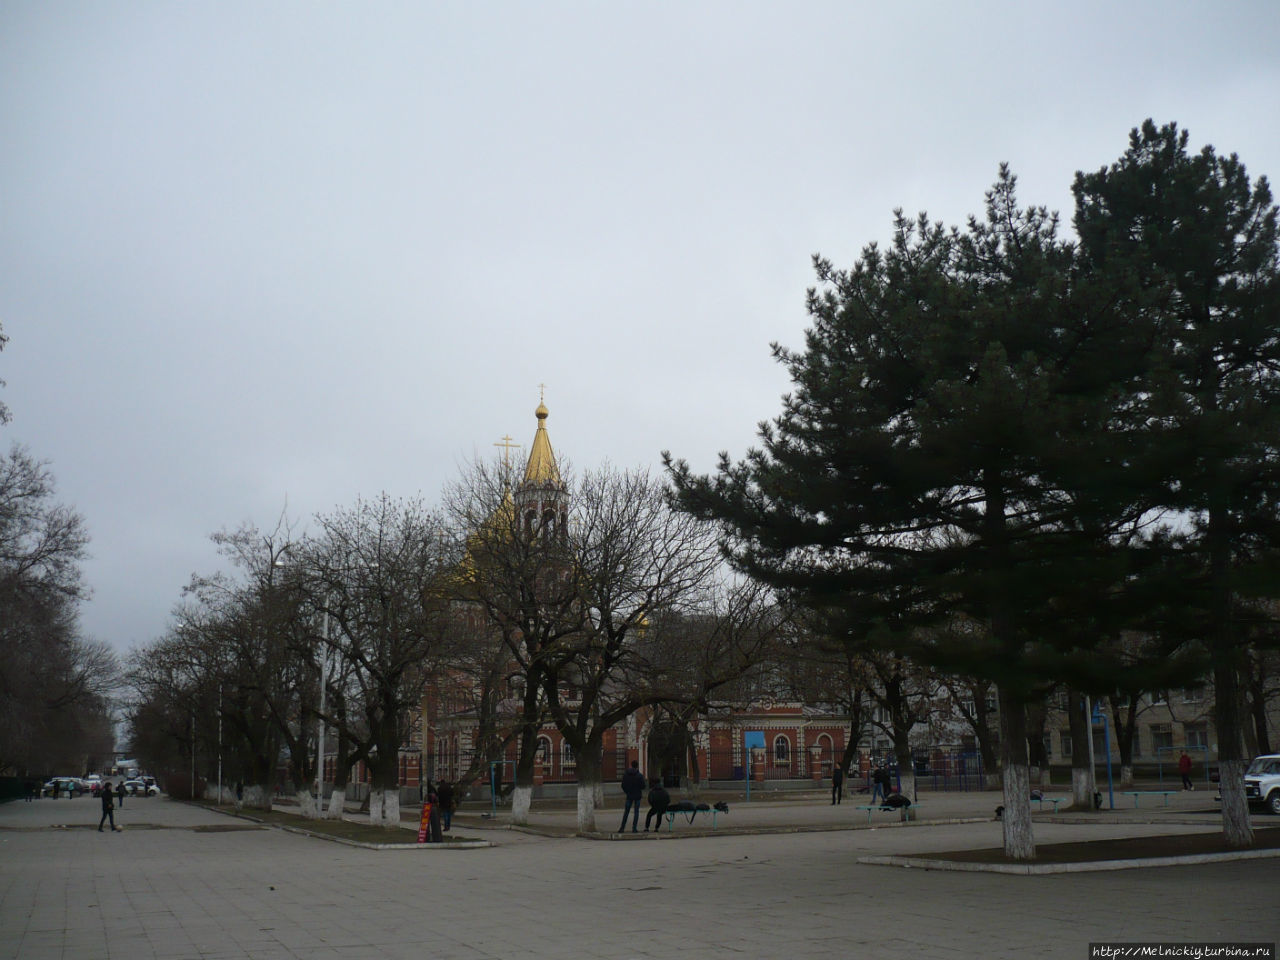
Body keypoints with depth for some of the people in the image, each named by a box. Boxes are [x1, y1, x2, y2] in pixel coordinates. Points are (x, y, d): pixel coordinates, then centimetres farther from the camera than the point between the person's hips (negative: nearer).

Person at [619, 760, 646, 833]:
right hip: (637, 795, -2)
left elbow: (623, 786, 3)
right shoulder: (640, 776, -11)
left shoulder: (625, 775, -1)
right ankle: (634, 828, 1)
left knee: (626, 812, 10)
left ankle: (622, 828, 9)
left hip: (629, 795, 2)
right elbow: (643, 786, -10)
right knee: (636, 812, 5)